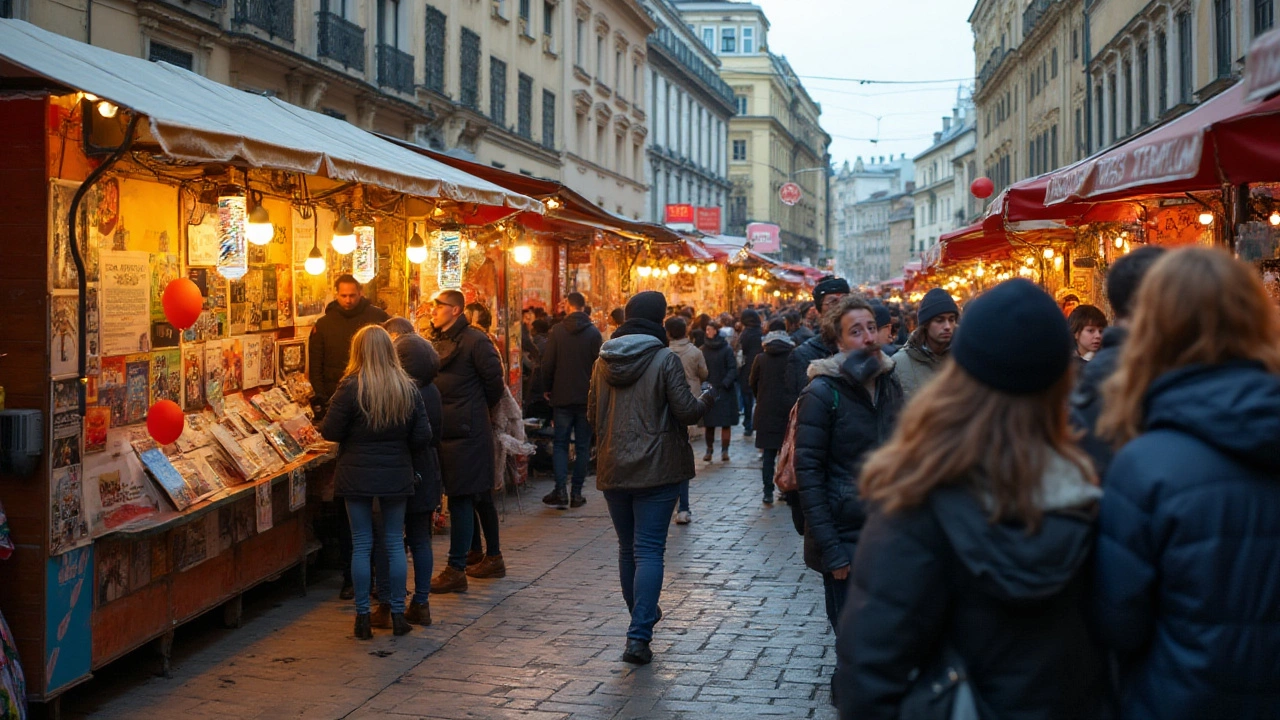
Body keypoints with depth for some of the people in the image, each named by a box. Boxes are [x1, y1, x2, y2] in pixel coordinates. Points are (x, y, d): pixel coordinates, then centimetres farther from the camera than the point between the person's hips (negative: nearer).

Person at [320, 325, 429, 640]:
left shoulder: (350, 387, -12)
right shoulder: (408, 388, -2)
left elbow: (331, 432, -11)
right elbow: (423, 435, -1)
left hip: (357, 476, -2)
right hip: (397, 476, 2)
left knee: (361, 545, 5)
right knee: (395, 543, 11)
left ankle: (363, 617, 9)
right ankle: (397, 613, 15)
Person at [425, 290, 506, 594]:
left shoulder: (474, 340, -9)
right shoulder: (434, 340, 14)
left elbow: (494, 380, -8)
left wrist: (478, 409, 4)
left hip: (465, 432, -8)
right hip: (438, 431, 8)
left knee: (461, 499, -3)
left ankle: (456, 569, 2)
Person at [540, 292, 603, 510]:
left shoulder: (557, 331, -3)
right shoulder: (594, 333, -5)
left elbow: (547, 363, -2)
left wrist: (548, 388, 11)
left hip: (562, 396, 0)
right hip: (586, 397, 0)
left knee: (560, 444, 7)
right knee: (582, 446, 7)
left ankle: (561, 491, -6)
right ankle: (576, 494, 5)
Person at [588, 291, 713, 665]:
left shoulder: (603, 361, 5)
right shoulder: (665, 360, -11)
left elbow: (592, 415, 12)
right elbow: (686, 411, -12)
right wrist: (706, 397, 9)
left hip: (613, 468, 5)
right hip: (656, 468, -5)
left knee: (627, 548, 17)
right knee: (649, 550, -4)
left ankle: (641, 620, 31)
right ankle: (639, 634, -12)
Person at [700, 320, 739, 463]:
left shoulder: (727, 349, -4)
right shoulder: (703, 350, 5)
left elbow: (732, 369, -6)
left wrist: (725, 384, -18)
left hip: (724, 391, -2)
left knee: (725, 423, 0)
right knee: (709, 423, 4)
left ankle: (725, 451, 5)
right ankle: (709, 450, 12)